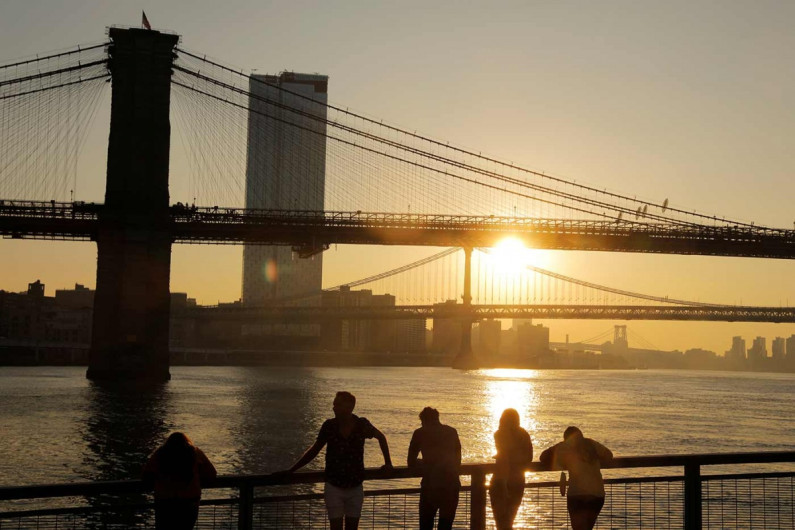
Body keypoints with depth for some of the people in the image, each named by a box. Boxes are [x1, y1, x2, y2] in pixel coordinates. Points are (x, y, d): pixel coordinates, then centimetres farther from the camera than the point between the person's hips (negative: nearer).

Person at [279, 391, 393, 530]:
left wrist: (388, 463, 12)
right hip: (334, 487, -1)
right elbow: (314, 450, 4)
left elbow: (381, 437, 11)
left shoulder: (362, 425, -9)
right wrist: (291, 470, 3)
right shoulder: (329, 426, -8)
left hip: (355, 487, 1)